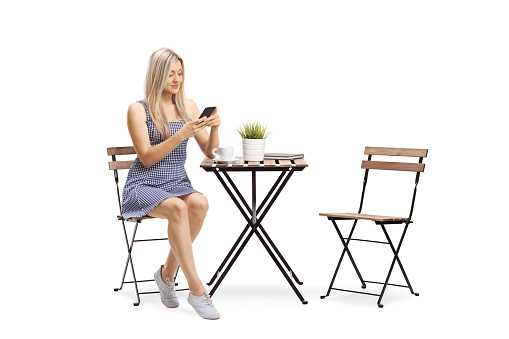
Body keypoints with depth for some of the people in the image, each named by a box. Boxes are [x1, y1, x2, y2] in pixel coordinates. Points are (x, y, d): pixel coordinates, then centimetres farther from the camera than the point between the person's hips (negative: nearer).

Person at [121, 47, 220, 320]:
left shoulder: (188, 106, 10)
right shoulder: (138, 109, -3)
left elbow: (210, 153, 9)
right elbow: (147, 158, -12)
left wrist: (214, 128, -11)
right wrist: (181, 135, -23)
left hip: (178, 183, 4)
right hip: (143, 186, -4)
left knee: (200, 203, -31)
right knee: (178, 207, -36)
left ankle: (167, 272, -12)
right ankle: (196, 289, -30)